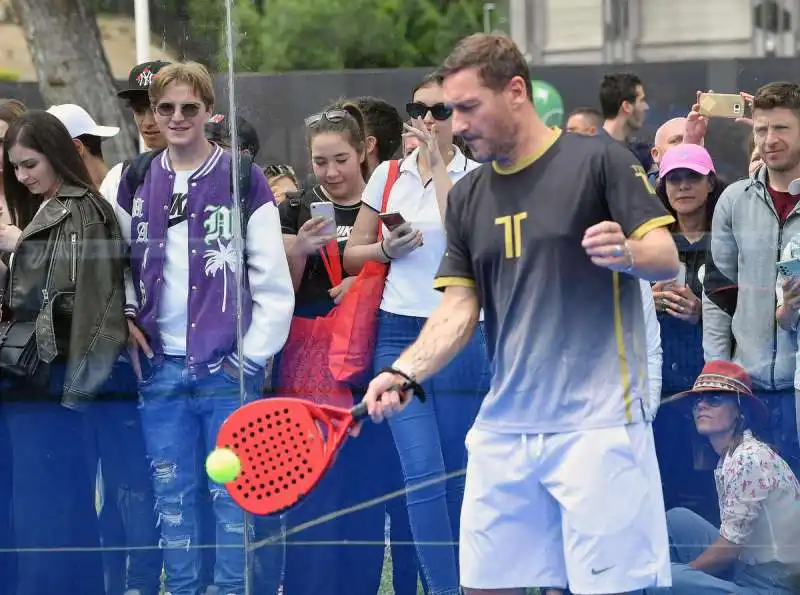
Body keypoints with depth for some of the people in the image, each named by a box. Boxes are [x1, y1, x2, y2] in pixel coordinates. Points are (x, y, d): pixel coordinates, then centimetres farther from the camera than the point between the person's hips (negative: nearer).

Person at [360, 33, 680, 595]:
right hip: (503, 428, 5)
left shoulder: (598, 160, -2)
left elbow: (667, 257, -5)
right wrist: (404, 374, -7)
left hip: (596, 422, -5)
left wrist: (627, 253, -28)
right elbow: (459, 308, 10)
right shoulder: (467, 197, 14)